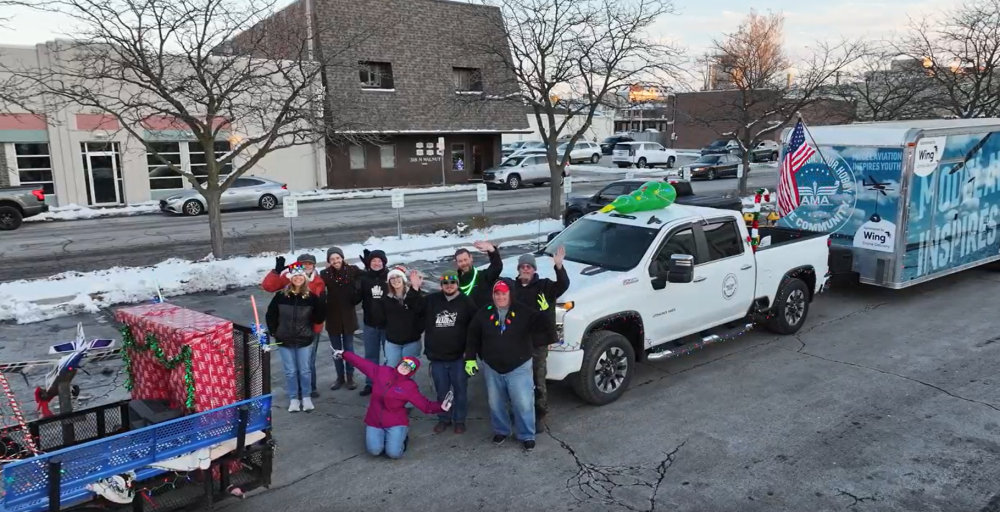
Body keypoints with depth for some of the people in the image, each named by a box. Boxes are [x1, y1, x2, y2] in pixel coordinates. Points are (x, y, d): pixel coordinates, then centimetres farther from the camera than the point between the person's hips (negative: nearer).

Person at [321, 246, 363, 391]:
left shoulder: (352, 270, -7)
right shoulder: (325, 274, -7)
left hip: (348, 316, -1)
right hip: (333, 316, 1)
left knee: (349, 348, 11)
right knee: (336, 349, 12)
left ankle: (350, 377, 25)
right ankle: (340, 377, 28)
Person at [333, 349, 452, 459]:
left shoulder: (410, 387, -11)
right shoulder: (381, 371, -3)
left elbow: (426, 405, -16)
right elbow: (362, 363, 5)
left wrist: (440, 406, -35)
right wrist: (343, 354, 9)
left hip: (395, 423, -2)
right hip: (374, 421, 2)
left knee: (394, 453, -20)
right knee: (375, 450, -18)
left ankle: (401, 436, 15)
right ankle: (381, 436, 18)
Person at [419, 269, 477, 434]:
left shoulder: (466, 302, -5)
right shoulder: (431, 300, 2)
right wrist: (415, 288, -9)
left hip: (459, 357, -2)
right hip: (437, 357, 2)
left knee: (460, 390, 10)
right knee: (441, 391, 15)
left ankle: (460, 420, 25)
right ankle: (444, 419, 31)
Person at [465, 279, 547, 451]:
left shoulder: (524, 312, -9)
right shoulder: (484, 313, -1)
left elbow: (542, 330, -13)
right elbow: (473, 337, 7)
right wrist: (470, 358, 4)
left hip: (519, 367, -3)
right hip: (492, 367, 3)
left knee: (524, 404, -2)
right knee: (495, 403, 15)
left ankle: (527, 436, 17)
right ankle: (501, 431, 37)